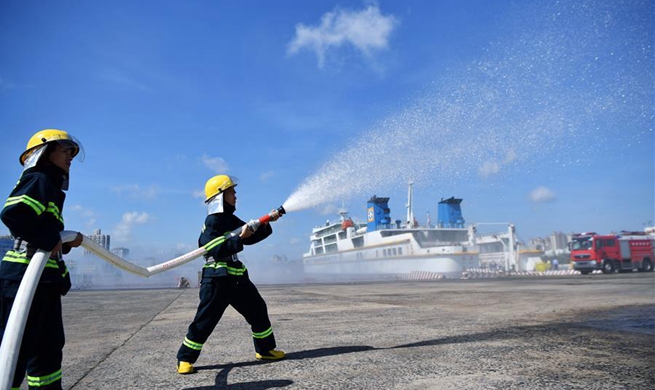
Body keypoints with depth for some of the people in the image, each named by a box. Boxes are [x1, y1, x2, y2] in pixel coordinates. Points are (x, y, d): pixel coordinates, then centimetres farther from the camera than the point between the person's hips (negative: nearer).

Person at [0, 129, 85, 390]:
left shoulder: (51, 187, 22)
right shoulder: (39, 179, -8)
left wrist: (68, 242, 8)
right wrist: (49, 240, -20)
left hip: (45, 281, 10)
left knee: (49, 348, 18)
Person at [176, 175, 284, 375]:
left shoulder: (231, 220, 12)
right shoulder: (212, 222, -14)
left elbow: (251, 237, 15)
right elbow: (214, 249, -26)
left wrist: (266, 223, 1)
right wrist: (238, 238, -30)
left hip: (237, 277, 9)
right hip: (217, 279, -9)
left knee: (257, 309, 12)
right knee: (205, 320, -3)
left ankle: (265, 349, 26)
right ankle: (185, 358, 13)